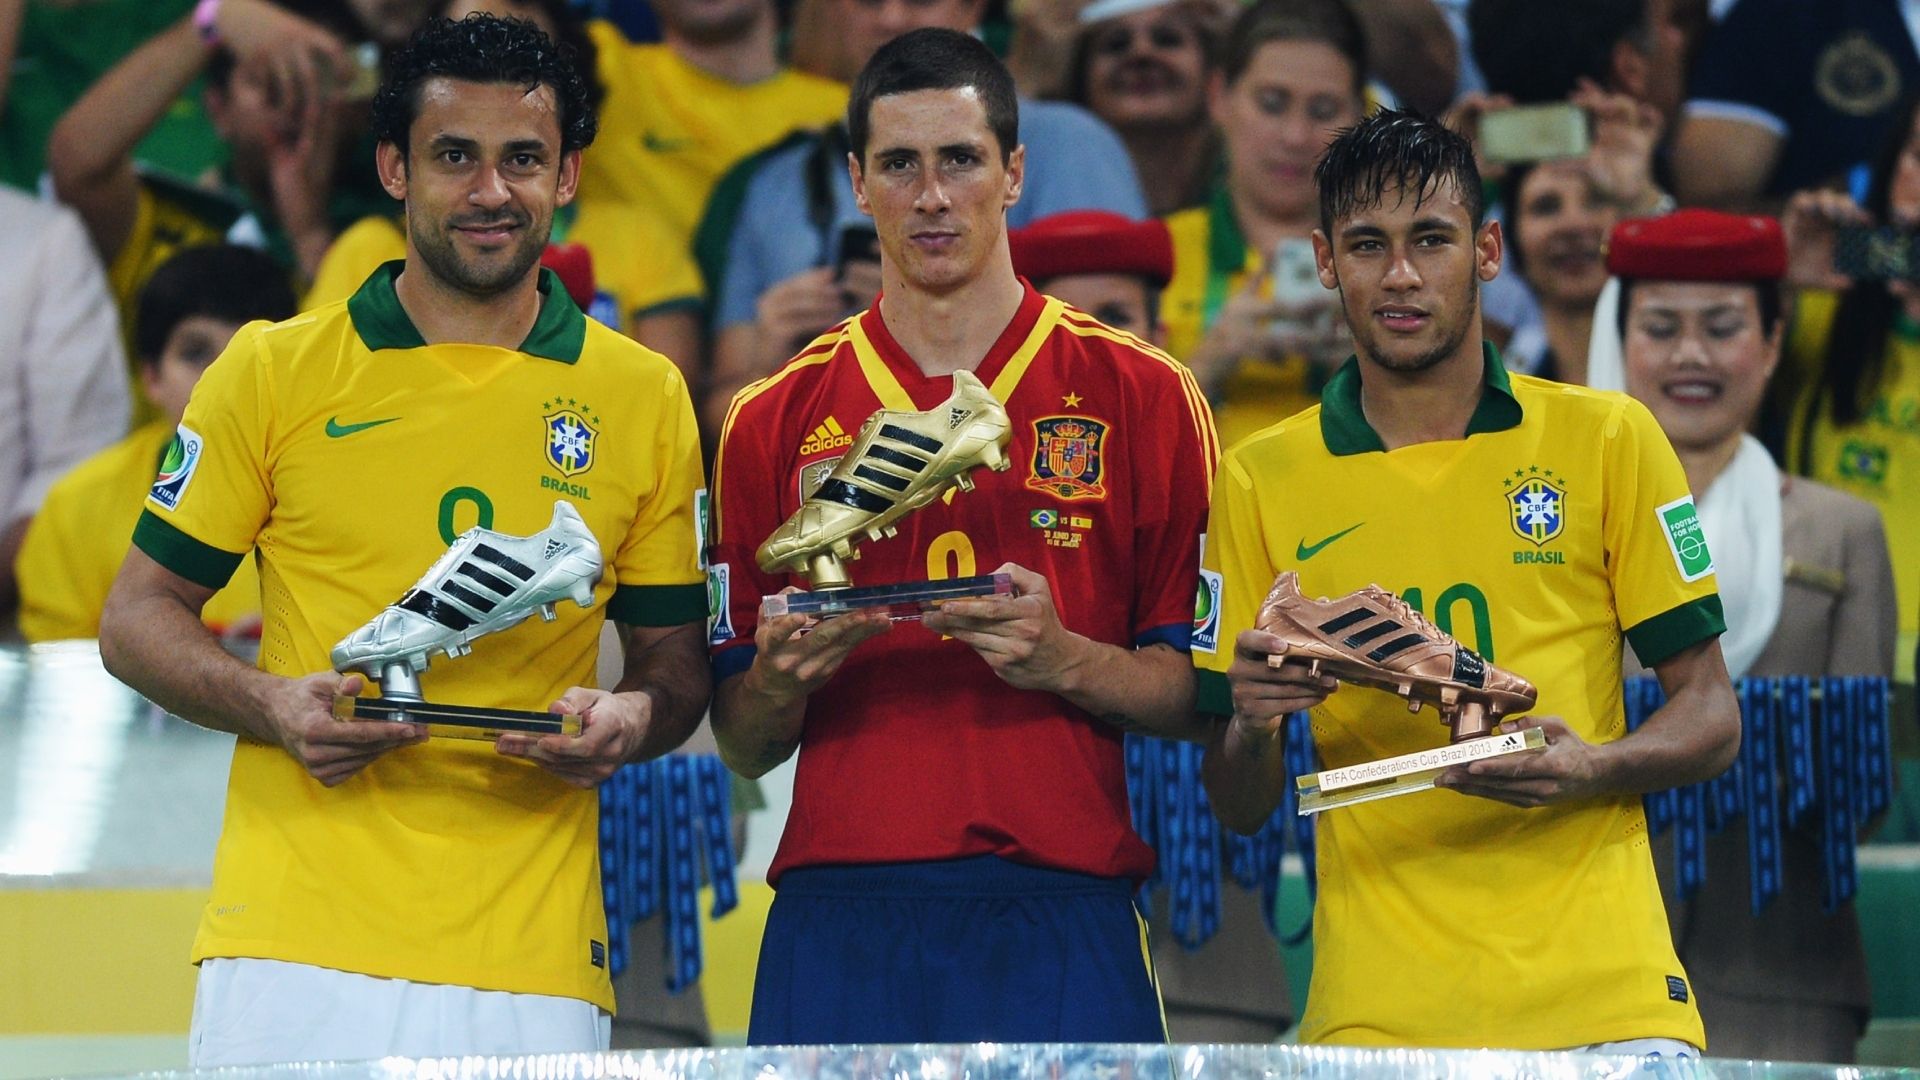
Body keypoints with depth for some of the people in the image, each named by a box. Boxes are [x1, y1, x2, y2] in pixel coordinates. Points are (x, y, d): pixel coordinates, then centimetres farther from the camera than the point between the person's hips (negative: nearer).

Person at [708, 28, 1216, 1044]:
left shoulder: (1142, 395, 7)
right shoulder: (775, 419, 12)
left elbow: (1200, 693, 4)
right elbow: (743, 749, 14)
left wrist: (1065, 660, -13)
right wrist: (778, 680, -8)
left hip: (1059, 919, -1)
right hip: (839, 916, 2)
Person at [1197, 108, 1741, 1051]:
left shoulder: (1607, 437, 6)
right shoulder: (1260, 480, 8)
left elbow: (1711, 720, 6)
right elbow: (1240, 807, 10)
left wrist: (1591, 767, -14)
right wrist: (1251, 721, -13)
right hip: (1377, 1004, 0)